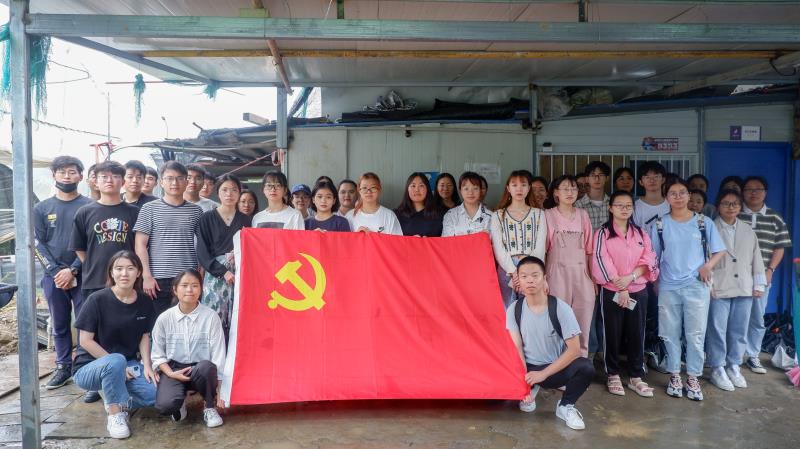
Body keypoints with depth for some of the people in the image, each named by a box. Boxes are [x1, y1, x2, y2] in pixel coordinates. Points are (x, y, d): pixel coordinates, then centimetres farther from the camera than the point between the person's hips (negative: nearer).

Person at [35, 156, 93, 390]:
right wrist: (55, 272, -7)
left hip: (83, 275, -3)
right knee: (60, 325, 10)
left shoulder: (89, 206, 0)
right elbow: (39, 244, 5)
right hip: (53, 276, 3)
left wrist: (72, 270, -12)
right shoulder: (41, 208, 9)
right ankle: (63, 367, 19)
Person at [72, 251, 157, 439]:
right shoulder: (97, 300, -15)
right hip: (89, 367, -4)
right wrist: (117, 364, -17)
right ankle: (115, 414, -17)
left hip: (128, 365, 4)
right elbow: (85, 341, -14)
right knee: (116, 361, -39)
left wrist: (147, 366, -8)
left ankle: (118, 400, 9)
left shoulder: (145, 303, -1)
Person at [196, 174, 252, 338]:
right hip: (215, 275, -1)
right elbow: (202, 253, 1)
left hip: (240, 276, 1)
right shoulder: (207, 218, 8)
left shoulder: (246, 220, 14)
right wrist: (223, 272, -9)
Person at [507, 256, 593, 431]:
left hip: (556, 369, -2)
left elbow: (574, 349, -17)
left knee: (586, 367, -32)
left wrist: (543, 374, -21)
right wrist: (524, 380, -23)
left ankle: (565, 406, -3)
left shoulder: (561, 308, -16)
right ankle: (531, 389, 10)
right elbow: (516, 348, -9)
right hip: (528, 369, 3)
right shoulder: (514, 310, -8)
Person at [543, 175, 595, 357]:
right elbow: (542, 248, 0)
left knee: (582, 325, 5)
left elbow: (588, 249, 12)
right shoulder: (548, 215, 1)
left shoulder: (583, 215, 11)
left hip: (581, 273, 3)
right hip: (558, 272, -3)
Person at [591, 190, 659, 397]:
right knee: (612, 334, 4)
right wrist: (620, 287, -16)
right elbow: (601, 260, -11)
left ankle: (636, 376, 17)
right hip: (611, 291, -3)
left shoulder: (640, 233, 10)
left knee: (637, 334, 7)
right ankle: (613, 376, 15)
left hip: (638, 291, 3)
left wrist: (630, 277, -16)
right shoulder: (603, 233, -1)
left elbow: (649, 260, 1)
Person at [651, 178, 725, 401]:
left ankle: (693, 377, 16)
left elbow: (720, 251, 6)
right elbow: (652, 256, 8)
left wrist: (708, 265, -12)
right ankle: (675, 376, 21)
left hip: (697, 286, -1)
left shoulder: (704, 222, 1)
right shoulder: (660, 224, 2)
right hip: (668, 287, 1)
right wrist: (654, 282, 4)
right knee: (671, 334, 7)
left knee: (696, 334, 3)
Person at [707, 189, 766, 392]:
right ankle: (718, 369, 10)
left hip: (744, 288, 4)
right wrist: (708, 283, -11)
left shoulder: (748, 230, 13)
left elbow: (756, 258, 13)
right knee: (717, 330, 0)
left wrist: (759, 284, 8)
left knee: (739, 330, 10)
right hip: (719, 289, -4)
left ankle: (733, 366, 23)